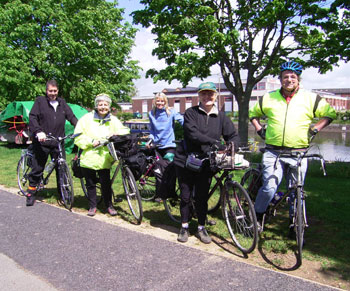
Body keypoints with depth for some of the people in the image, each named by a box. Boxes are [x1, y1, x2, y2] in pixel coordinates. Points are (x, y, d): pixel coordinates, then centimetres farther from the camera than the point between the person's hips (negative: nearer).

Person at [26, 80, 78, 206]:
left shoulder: (62, 102, 14)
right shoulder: (40, 101, 3)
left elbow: (71, 116, 7)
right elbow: (32, 117, -6)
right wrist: (38, 131, -23)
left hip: (58, 142, 3)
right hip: (42, 142, -3)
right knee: (37, 169, 4)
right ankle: (31, 193, 21)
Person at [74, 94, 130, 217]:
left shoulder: (113, 120, 8)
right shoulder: (87, 118, 1)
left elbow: (125, 131, 3)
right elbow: (78, 137, -2)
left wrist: (117, 133, -17)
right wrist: (91, 141, -15)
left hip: (104, 159, 0)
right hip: (89, 158, 0)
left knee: (106, 183, 0)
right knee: (90, 184, 11)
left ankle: (109, 205, 18)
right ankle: (92, 206, 26)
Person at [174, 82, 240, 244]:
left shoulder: (221, 116, 5)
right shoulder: (191, 113, -5)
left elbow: (233, 135, 1)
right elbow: (193, 134, -20)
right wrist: (214, 142, -32)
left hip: (206, 163, 2)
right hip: (186, 161, -1)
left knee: (202, 197, 6)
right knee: (185, 196, 6)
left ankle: (201, 228, 23)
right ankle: (184, 227, 24)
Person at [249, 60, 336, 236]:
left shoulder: (310, 99, 5)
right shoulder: (268, 98, 8)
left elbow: (330, 113, 14)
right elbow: (253, 113, 23)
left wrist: (315, 129, 2)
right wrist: (259, 130, 9)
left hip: (299, 154, 1)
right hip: (273, 153, 0)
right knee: (269, 188, -10)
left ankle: (294, 222, 27)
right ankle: (258, 216, 12)